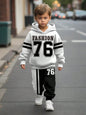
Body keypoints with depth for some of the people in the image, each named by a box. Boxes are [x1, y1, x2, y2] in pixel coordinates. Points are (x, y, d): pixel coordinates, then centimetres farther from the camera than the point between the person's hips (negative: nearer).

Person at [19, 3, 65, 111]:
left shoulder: (53, 33, -5)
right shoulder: (32, 33, -5)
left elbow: (59, 48, 2)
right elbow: (26, 47, 1)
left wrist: (60, 62, 4)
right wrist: (22, 60, -1)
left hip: (49, 64, -1)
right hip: (36, 65, 1)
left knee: (50, 84, -7)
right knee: (37, 83, 14)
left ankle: (49, 100, 7)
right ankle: (39, 95, 40)